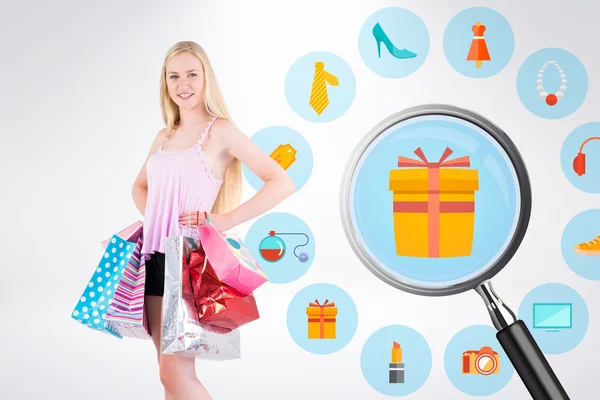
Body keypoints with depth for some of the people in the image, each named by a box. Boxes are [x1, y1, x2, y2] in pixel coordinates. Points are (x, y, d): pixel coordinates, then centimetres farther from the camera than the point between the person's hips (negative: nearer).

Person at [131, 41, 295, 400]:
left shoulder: (220, 131, -6)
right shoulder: (164, 137, 13)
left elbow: (282, 183, -13)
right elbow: (140, 187, 31)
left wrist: (227, 220, -15)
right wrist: (154, 218, 11)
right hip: (155, 254, 7)